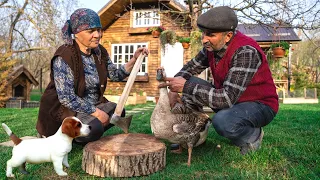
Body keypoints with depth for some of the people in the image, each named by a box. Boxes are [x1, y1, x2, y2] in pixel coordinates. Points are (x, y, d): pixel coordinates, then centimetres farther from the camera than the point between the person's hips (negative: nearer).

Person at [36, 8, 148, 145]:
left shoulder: (99, 52, -1)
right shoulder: (63, 57, -23)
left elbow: (115, 75, 6)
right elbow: (66, 97, -26)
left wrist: (134, 59, -8)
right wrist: (96, 112, -25)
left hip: (91, 104, 8)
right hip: (64, 107, -8)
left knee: (118, 112, 1)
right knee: (94, 127, -29)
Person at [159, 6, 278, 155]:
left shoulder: (246, 52, -30)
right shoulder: (212, 46, -8)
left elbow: (227, 98, -35)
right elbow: (190, 68, 8)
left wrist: (186, 86, -33)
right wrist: (174, 89, -11)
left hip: (260, 105, -7)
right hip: (230, 98, 7)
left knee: (222, 121, -36)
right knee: (191, 82, -5)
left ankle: (253, 135, -3)